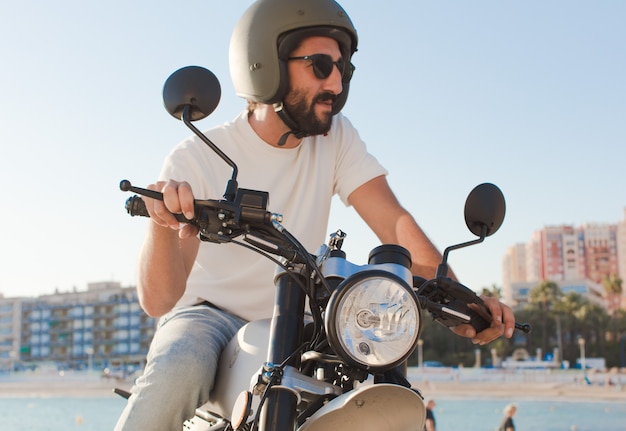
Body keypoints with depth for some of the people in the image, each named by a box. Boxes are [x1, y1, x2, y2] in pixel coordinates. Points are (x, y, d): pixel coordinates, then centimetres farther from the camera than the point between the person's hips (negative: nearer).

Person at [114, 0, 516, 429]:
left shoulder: (336, 137, -2)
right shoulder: (197, 158, -16)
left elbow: (394, 224, -12)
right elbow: (157, 300, -24)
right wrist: (164, 223, -47)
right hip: (211, 315, -4)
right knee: (176, 372, -36)